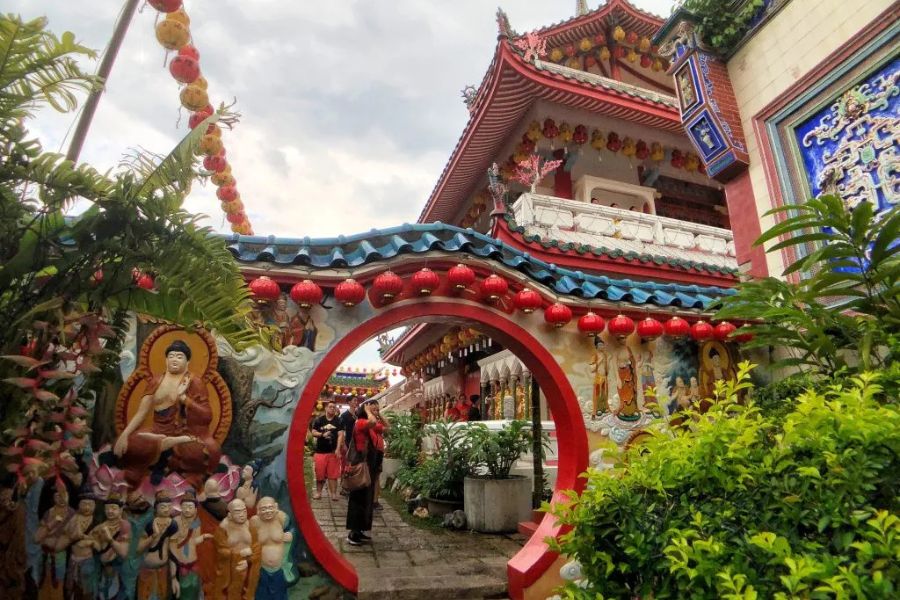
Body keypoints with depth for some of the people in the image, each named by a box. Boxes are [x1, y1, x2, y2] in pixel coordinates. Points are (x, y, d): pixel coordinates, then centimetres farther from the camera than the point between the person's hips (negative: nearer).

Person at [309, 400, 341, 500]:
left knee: (333, 474, 1)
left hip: (333, 451, 0)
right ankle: (318, 492, 21)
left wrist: (338, 449, -13)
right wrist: (322, 434, -18)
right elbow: (313, 432, 1)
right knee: (319, 473, 6)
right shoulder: (319, 420, 2)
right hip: (320, 451, 0)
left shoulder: (338, 421, 2)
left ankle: (333, 493, 7)